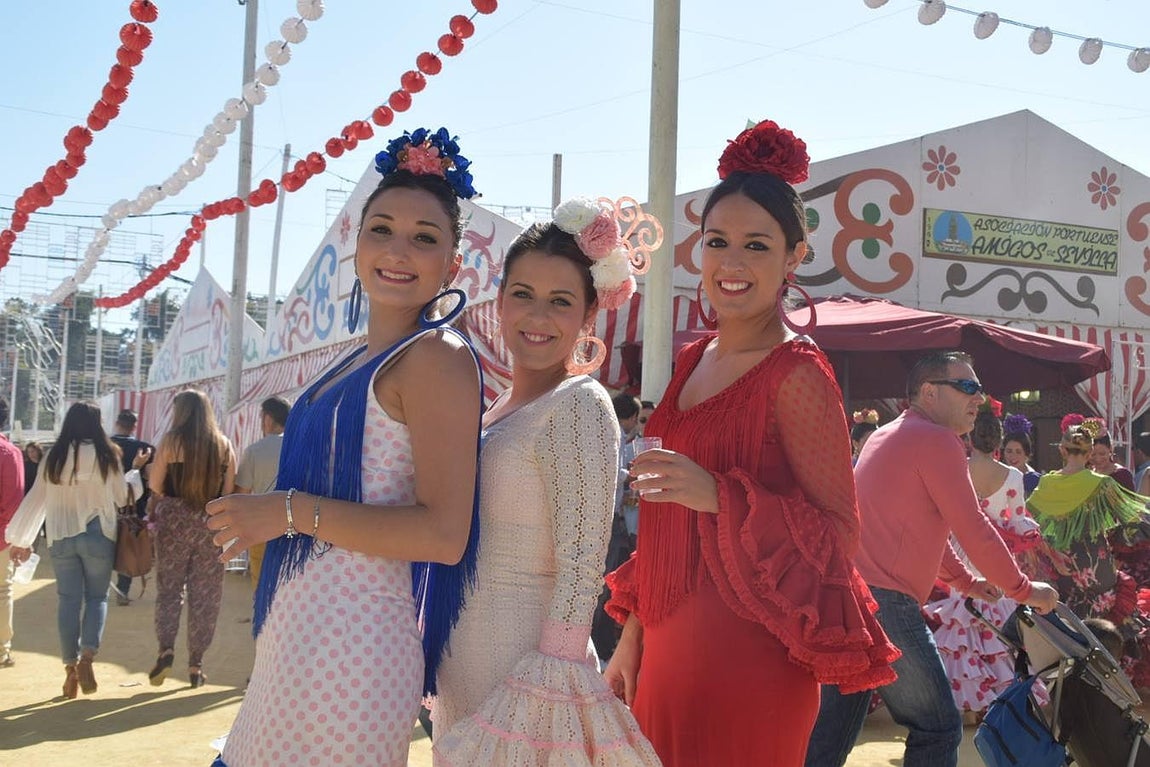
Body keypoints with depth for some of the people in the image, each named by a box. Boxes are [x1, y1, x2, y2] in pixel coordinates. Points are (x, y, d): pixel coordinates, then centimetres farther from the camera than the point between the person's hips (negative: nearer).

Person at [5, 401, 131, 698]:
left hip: (61, 537, 2)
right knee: (97, 597, 7)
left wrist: (22, 539, 15)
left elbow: (36, 498, 8)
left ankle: (70, 668, 6)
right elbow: (122, 498, 6)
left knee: (68, 600, 7)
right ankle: (86, 656, -13)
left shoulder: (53, 457, 4)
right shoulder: (106, 455, -3)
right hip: (98, 535, -2)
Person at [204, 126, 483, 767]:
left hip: (351, 643, -9)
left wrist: (292, 511, -17)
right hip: (298, 637, 9)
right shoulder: (359, 364, 14)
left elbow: (443, 533, -21)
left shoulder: (436, 356, -13)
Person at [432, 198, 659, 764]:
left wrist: (548, 690, -22)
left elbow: (580, 568, -18)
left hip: (524, 657, -8)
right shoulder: (496, 411, 11)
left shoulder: (580, 406, -13)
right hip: (462, 664, 8)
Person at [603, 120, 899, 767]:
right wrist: (633, 636, 15)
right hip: (669, 651, 7)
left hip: (747, 659, -7)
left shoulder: (797, 374, -12)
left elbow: (841, 536, -14)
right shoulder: (696, 360, 10)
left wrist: (716, 494, -25)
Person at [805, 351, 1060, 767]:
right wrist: (1024, 590, 3)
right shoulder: (936, 440, -8)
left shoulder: (885, 436, 22)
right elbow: (974, 530, -9)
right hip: (886, 604, -9)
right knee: (938, 731, 1)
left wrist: (966, 581, 30)